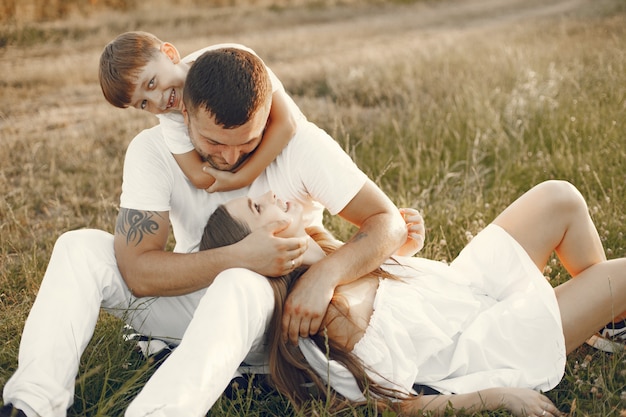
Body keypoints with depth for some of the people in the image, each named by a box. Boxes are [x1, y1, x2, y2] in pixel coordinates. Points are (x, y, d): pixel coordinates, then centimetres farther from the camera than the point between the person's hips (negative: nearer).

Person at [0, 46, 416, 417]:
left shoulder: (302, 144, -19)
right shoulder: (152, 150, -16)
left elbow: (388, 222, -18)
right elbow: (137, 271, -21)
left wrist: (327, 274, -36)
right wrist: (239, 258, -33)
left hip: (277, 314, -2)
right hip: (189, 297, 3)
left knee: (240, 287, -38)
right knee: (80, 247, -18)